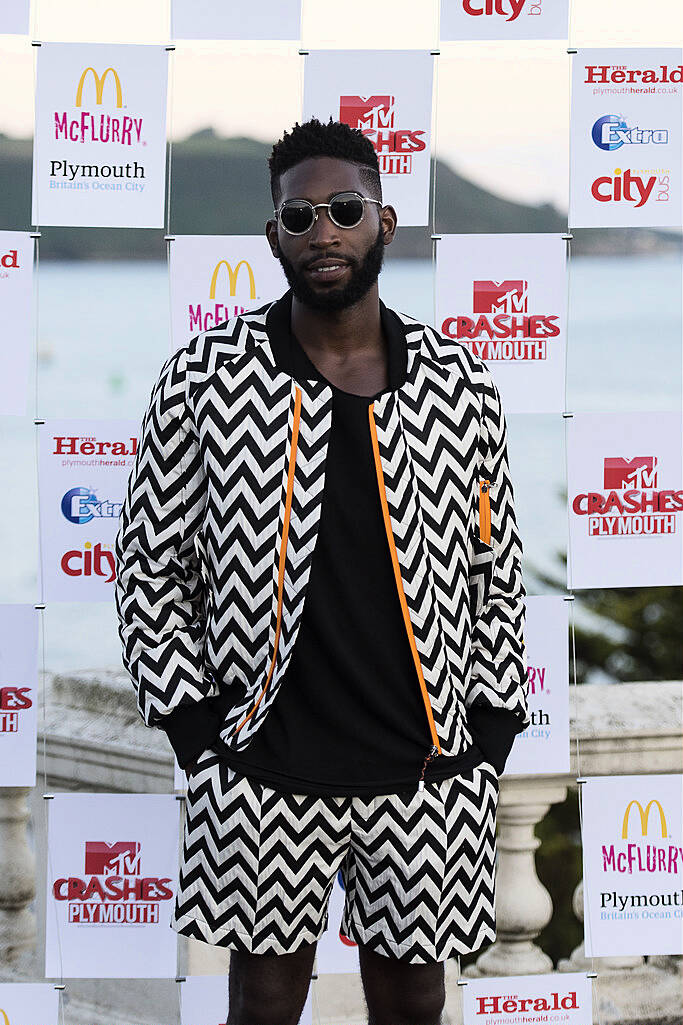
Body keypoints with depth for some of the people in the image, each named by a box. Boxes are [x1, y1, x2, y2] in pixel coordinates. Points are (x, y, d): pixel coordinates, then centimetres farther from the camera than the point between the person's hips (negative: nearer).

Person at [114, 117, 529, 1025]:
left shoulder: (459, 383, 4)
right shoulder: (206, 377, -2)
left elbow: (497, 572, 12)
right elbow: (147, 567, 3)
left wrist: (489, 737, 5)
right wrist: (198, 733, -4)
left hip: (425, 768, 2)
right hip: (265, 769, -1)